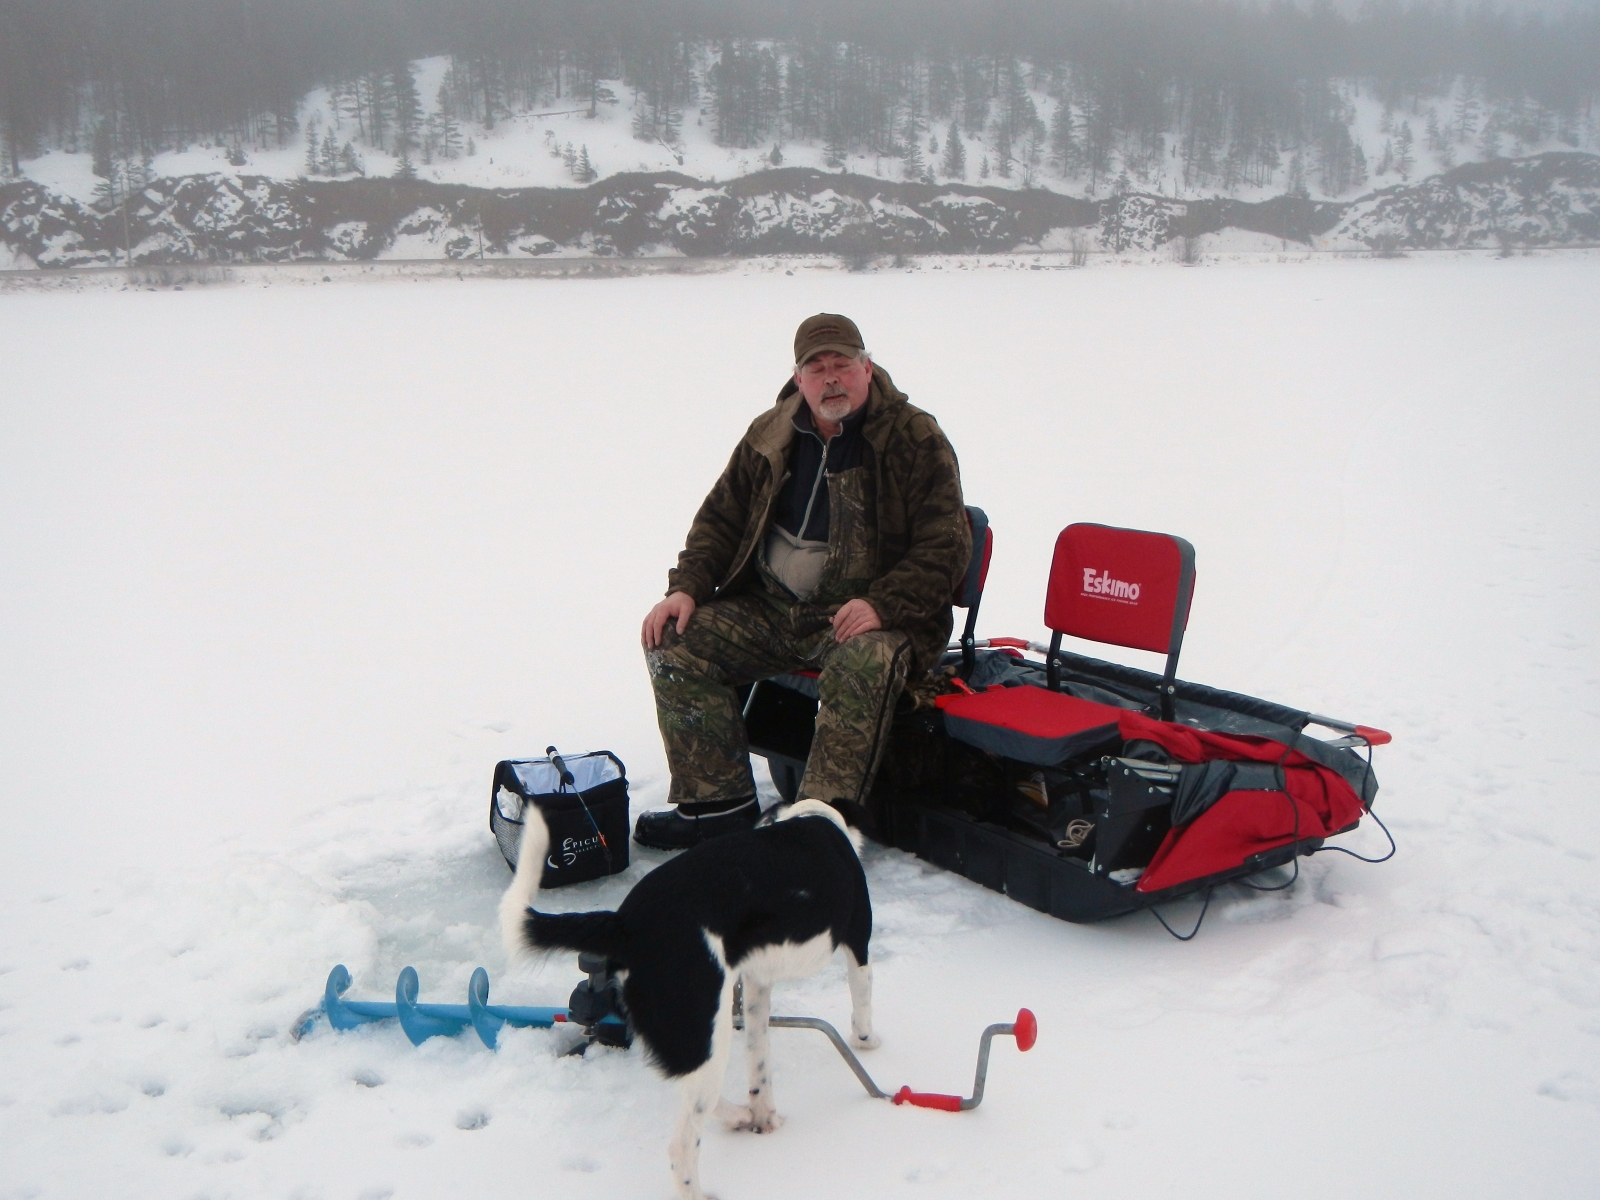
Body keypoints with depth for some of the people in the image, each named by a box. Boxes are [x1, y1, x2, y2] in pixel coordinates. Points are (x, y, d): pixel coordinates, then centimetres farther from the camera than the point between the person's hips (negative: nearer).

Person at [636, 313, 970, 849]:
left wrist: (882, 605, -25)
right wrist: (686, 587, -1)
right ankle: (717, 801, -4)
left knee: (863, 669, -37)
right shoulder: (769, 434, 8)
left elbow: (945, 546, -10)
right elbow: (721, 517, 16)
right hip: (769, 607, 5)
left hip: (869, 615, -5)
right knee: (674, 644, -11)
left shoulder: (917, 440, -7)